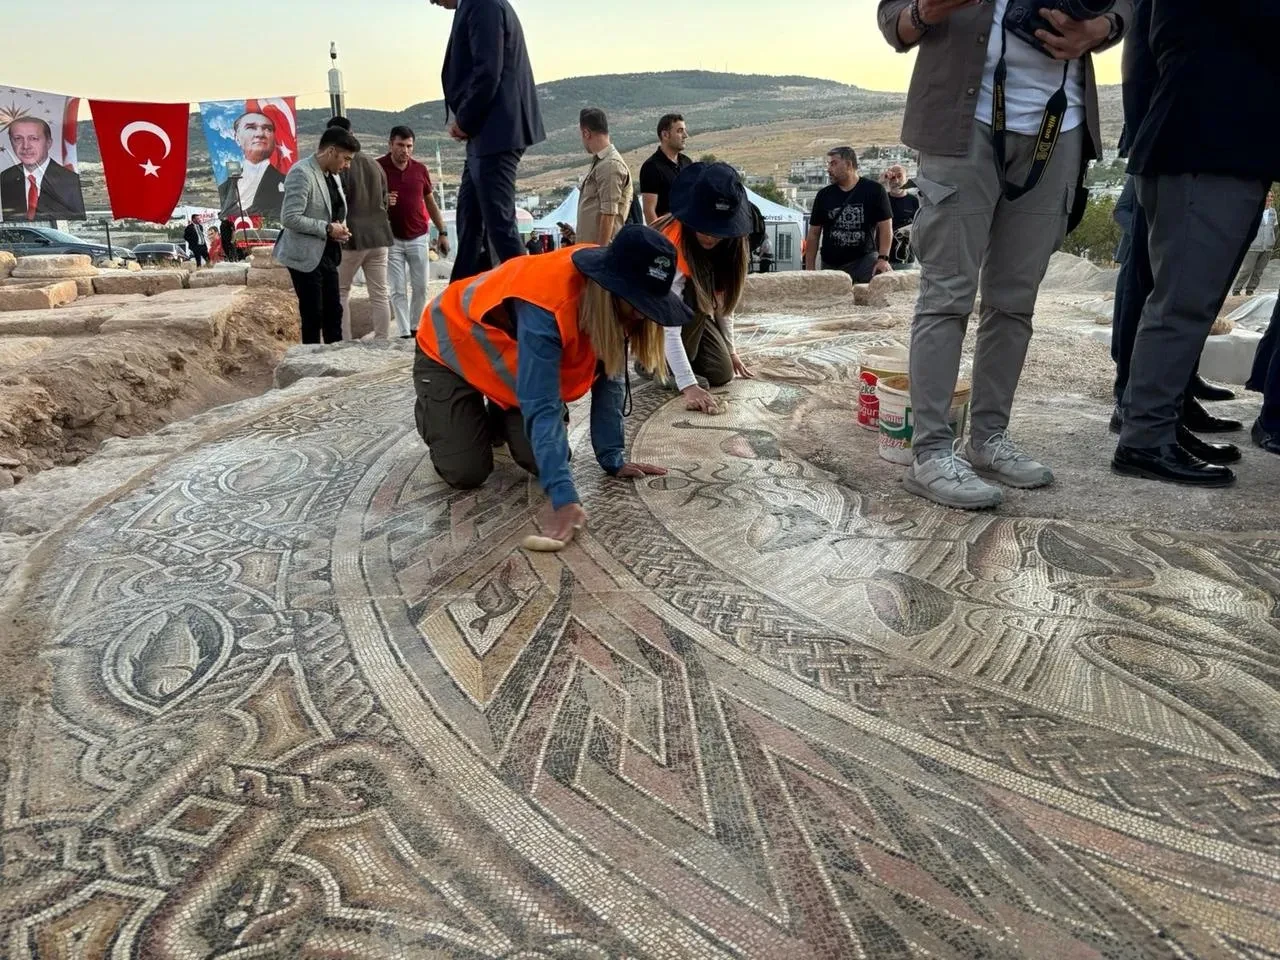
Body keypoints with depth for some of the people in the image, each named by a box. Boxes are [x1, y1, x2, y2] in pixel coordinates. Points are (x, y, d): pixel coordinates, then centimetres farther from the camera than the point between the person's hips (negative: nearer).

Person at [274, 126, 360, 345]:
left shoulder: (333, 175, 10)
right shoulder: (301, 173, -17)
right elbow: (289, 218, -24)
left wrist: (340, 225, 3)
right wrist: (328, 229, -21)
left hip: (327, 254, 8)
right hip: (306, 256, -8)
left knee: (334, 312, 11)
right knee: (313, 316, -1)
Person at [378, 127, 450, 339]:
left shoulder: (420, 169, 2)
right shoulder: (378, 168, -6)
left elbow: (431, 203, 11)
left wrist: (443, 232, 7)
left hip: (418, 237, 3)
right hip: (392, 238, -2)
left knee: (421, 287, 5)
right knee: (398, 290, -1)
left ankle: (416, 328, 18)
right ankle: (403, 333, 2)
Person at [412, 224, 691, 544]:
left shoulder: (613, 303, -20)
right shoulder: (545, 308, -43)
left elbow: (609, 380, -12)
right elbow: (542, 407, -44)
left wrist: (613, 459, -14)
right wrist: (565, 498, -49)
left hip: (506, 357, 6)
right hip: (451, 351, -6)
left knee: (543, 462, -8)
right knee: (466, 473, -13)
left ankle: (498, 417, 24)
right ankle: (431, 413, 19)